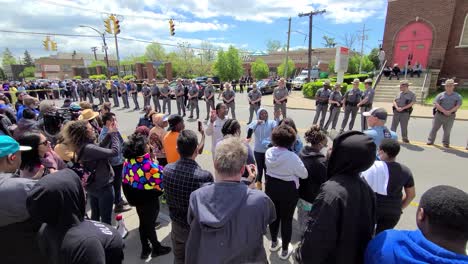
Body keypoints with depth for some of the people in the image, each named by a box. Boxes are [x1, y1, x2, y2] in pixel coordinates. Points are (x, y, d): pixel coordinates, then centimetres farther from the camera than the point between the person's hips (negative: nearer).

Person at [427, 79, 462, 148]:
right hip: (439, 115, -1)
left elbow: (458, 105, -4)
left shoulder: (457, 96, 5)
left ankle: (446, 143, 19)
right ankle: (430, 141, 12)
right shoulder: (441, 95, 2)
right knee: (434, 128, 3)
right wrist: (444, 111, -15)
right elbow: (436, 104, -8)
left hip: (450, 116, 1)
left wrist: (450, 111, -17)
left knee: (447, 130, 8)